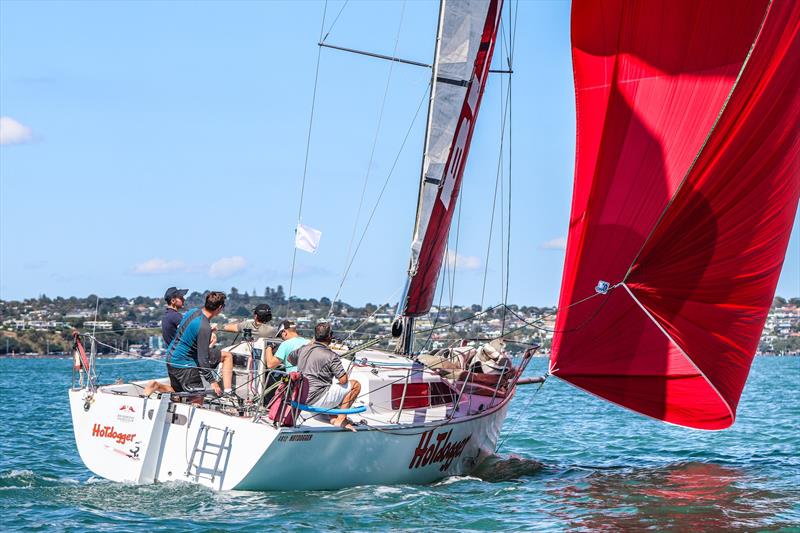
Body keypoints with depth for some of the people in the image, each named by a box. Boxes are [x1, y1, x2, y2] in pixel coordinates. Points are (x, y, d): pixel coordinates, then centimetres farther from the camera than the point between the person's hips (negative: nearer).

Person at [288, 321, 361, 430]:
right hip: (318, 400, -8)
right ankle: (341, 419, 2)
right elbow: (343, 380, -16)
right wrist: (345, 374, 7)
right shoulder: (331, 356, -16)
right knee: (355, 385, 0)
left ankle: (333, 417, 20)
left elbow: (290, 359, 27)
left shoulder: (303, 349, 5)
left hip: (302, 399, 8)